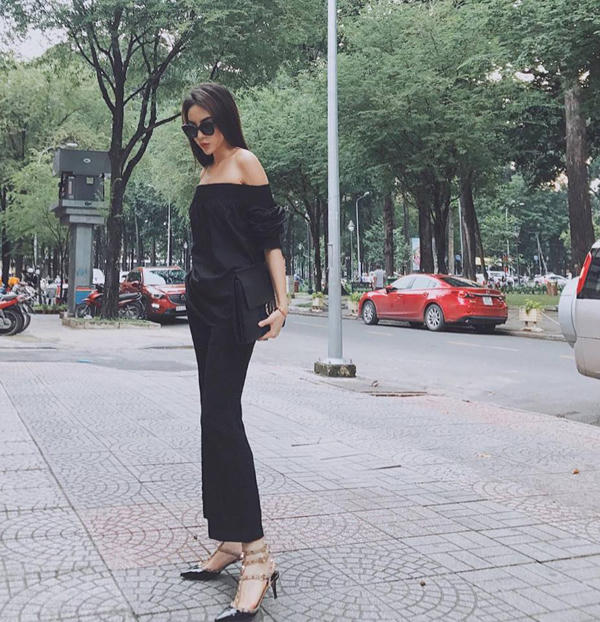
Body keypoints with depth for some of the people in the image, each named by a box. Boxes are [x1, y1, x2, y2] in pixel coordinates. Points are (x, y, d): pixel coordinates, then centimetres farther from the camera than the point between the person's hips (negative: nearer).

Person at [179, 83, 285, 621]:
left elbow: (270, 237, -11)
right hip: (203, 303, 9)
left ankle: (256, 554, -14)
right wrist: (196, 288, 14)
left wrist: (281, 301, -21)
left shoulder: (245, 162, -3)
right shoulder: (208, 172, 20)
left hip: (234, 304, -9)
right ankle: (230, 542, 14)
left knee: (222, 419, -16)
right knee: (216, 419, 7)